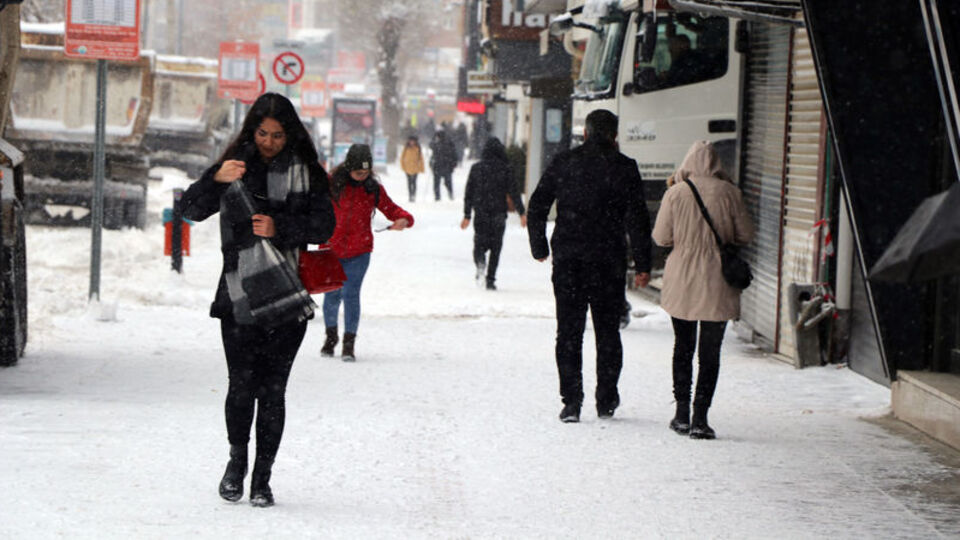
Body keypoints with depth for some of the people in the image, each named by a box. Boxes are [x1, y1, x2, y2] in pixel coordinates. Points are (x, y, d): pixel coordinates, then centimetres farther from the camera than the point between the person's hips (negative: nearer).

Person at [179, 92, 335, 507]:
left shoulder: (305, 172, 7)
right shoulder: (236, 166, 7)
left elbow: (324, 225, 2)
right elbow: (191, 210, 0)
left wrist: (280, 228, -13)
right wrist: (216, 180, -18)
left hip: (287, 295, 0)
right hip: (240, 293, 0)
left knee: (272, 389, 0)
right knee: (242, 384, -4)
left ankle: (262, 478, 10)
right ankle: (237, 459, 22)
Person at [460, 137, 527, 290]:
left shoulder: (476, 168, 3)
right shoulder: (505, 169, -3)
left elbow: (469, 193, 6)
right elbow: (514, 191, -5)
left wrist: (467, 216, 12)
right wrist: (522, 213, -1)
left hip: (480, 213, 1)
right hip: (498, 213, -1)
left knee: (480, 244, 9)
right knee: (495, 246, 7)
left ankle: (480, 262, -24)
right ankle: (490, 280, 2)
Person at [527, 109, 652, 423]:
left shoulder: (563, 163, 3)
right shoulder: (624, 168, -4)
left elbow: (536, 207, 4)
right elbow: (637, 218, -8)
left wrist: (539, 247, 16)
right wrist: (642, 264, -3)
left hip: (567, 261, 1)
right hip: (608, 262, -1)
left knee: (569, 331, 5)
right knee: (607, 332, 11)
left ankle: (571, 401, -1)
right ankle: (606, 402, 15)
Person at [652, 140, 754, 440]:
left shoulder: (675, 193, -7)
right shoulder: (728, 193, -7)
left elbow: (661, 238, -4)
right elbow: (745, 234, 1)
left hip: (681, 282, 1)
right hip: (717, 284, -1)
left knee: (683, 346, 15)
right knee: (710, 351, 2)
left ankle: (682, 414, 15)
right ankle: (700, 417, -4)